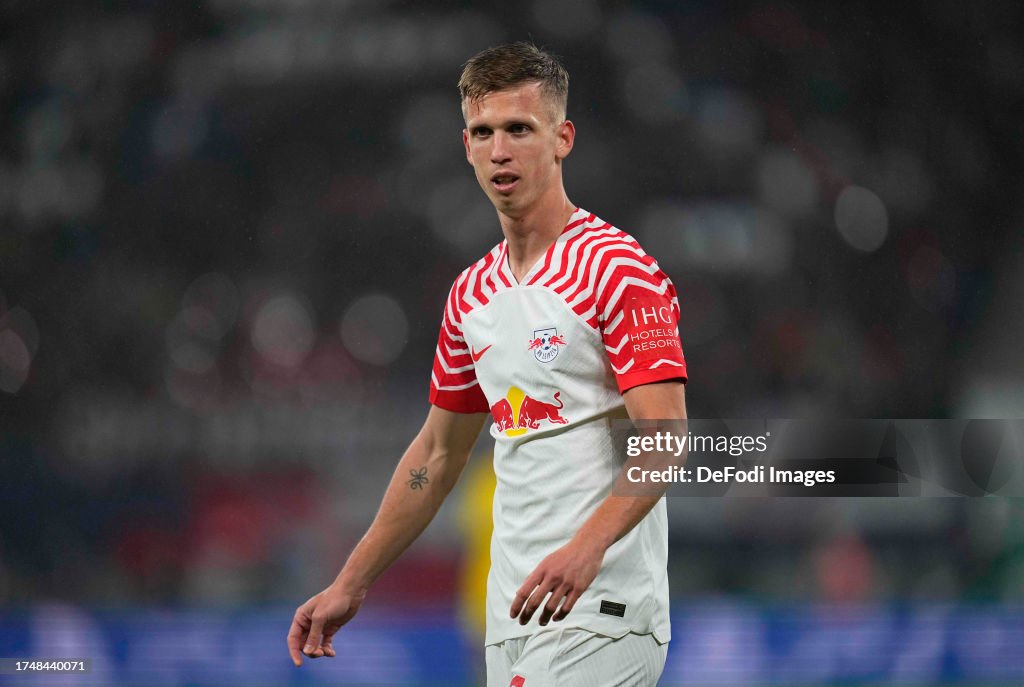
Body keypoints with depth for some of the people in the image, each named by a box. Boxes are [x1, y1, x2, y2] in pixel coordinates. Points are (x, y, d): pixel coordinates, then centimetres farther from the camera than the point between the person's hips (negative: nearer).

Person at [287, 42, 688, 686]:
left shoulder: (618, 269, -8)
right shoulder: (472, 293, 15)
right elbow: (438, 453, 24)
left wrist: (587, 547, -33)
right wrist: (351, 584, 22)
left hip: (600, 604, -7)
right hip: (514, 611, 7)